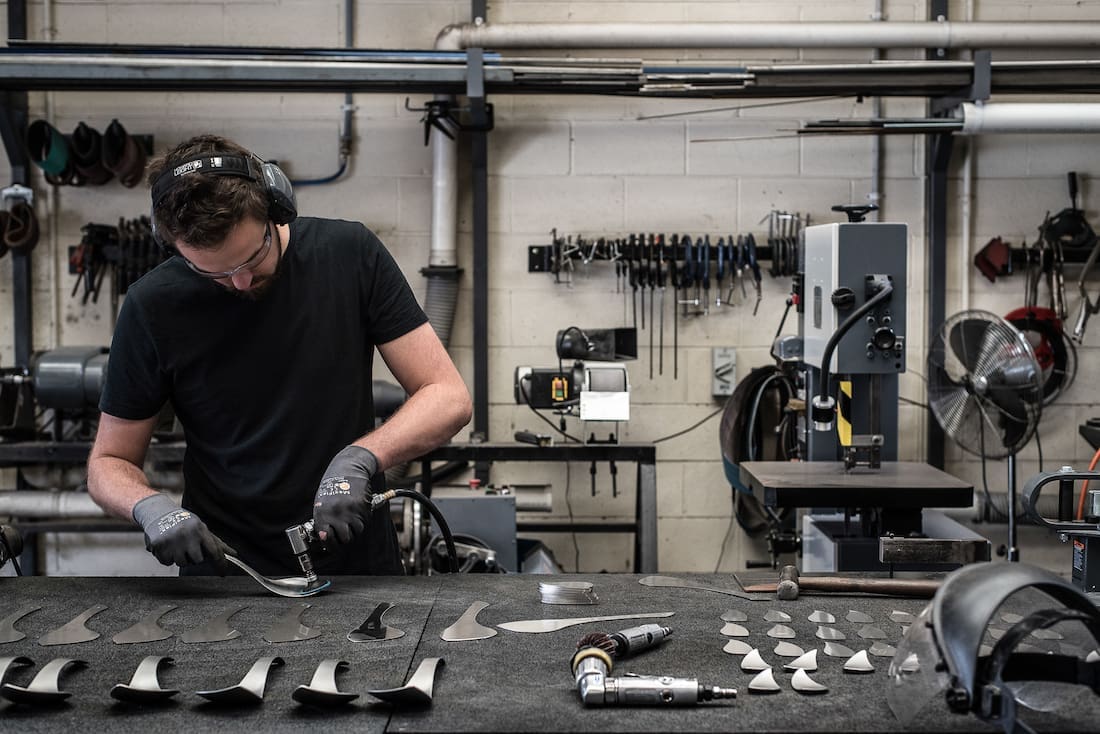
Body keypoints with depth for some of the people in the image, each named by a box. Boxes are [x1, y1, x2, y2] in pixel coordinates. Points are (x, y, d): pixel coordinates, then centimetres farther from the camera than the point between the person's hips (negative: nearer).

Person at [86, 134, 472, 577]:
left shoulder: (350, 253, -6)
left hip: (360, 563, 0)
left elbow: (448, 397, -5)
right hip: (226, 570, 1)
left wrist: (361, 458, -22)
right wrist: (150, 508, -20)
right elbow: (109, 462, 2)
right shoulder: (153, 307, -7)